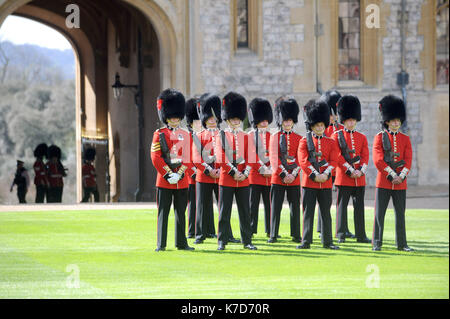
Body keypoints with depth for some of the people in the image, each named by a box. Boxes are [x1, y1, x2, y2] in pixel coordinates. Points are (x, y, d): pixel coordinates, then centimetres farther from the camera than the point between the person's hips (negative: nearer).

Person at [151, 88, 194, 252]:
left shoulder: (186, 135, 9)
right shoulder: (159, 134, 0)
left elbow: (189, 158, 4)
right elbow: (156, 158, -6)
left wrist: (179, 174, -9)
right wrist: (168, 175, -13)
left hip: (182, 180, 3)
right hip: (164, 180, -3)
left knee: (181, 213, 7)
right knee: (163, 213, -1)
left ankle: (181, 243, 13)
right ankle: (161, 244, 2)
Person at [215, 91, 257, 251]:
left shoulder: (245, 137, 10)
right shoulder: (221, 135, 1)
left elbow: (249, 158, 6)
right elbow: (220, 158, -7)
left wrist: (245, 173, -9)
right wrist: (233, 173, -13)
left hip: (243, 180, 3)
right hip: (226, 179, -3)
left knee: (245, 212, 5)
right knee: (224, 212, 0)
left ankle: (247, 241, 10)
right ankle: (222, 242, 4)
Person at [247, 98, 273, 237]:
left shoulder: (271, 136, 12)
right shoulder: (250, 136, 1)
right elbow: (251, 155, -6)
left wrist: (270, 169, -8)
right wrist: (262, 170, -12)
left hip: (269, 176, 3)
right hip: (255, 175, -3)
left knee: (269, 204, 5)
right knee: (253, 204, -2)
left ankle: (270, 230, 10)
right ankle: (251, 230, 0)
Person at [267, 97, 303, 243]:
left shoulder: (299, 138, 8)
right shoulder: (275, 137, 3)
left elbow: (300, 159, 3)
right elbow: (274, 158, -5)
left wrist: (294, 174, -10)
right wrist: (283, 174, -13)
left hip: (294, 179, 1)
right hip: (278, 177, -1)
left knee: (295, 207, 4)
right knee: (276, 207, -1)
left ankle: (296, 235, 10)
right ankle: (273, 235, 3)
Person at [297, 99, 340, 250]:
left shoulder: (331, 142, 9)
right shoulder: (305, 141, 2)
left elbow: (334, 160, 1)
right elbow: (303, 161, -7)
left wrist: (325, 174, -15)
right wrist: (315, 175, -16)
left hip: (326, 183, 2)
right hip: (309, 181, -2)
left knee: (326, 213, 6)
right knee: (308, 212, 0)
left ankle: (327, 241, 11)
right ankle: (306, 242, 4)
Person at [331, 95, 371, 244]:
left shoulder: (362, 138, 12)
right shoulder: (336, 136, 0)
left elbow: (365, 157, 6)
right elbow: (337, 156, -8)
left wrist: (361, 171, -10)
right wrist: (349, 170, -14)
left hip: (360, 178, 4)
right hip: (343, 177, -4)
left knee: (359, 206, 6)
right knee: (342, 206, -2)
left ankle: (361, 235, 11)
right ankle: (341, 235, 2)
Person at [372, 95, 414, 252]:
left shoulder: (405, 139, 9)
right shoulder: (380, 137, 0)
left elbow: (408, 160, 3)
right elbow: (378, 160, -9)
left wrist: (401, 176, -11)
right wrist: (391, 175, -14)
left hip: (400, 182, 3)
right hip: (383, 182, -3)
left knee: (400, 214, 6)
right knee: (380, 213, -1)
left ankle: (401, 244, 11)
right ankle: (377, 243, 5)